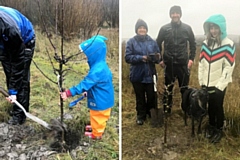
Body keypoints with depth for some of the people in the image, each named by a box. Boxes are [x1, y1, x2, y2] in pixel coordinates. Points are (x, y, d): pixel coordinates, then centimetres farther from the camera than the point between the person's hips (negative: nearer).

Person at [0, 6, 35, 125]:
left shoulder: (11, 31, -44)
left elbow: (17, 63, -35)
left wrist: (13, 91, -31)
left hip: (24, 41, -6)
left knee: (21, 78, -11)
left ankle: (19, 114, -4)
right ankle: (17, 108, 18)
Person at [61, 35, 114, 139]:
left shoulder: (97, 70, -33)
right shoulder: (101, 65, 0)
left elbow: (85, 84, -32)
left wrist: (68, 93, -29)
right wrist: (88, 91, 17)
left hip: (100, 101, -9)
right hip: (103, 98, 9)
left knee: (98, 117, 16)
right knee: (98, 117, 31)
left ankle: (96, 134, 37)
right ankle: (96, 127, 54)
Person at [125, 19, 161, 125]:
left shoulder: (152, 42, 4)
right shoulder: (131, 42, -3)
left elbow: (158, 56, 7)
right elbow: (127, 57, -9)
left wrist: (157, 58, -17)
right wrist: (141, 58, -20)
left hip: (150, 75, 2)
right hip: (137, 75, -1)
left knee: (152, 97, 7)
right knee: (140, 97, 10)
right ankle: (141, 116, 27)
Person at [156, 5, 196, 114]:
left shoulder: (187, 28, 1)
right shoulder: (164, 28, -1)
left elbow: (193, 44, 9)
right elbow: (158, 44, 7)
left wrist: (191, 58, 0)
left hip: (183, 63, 0)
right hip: (169, 63, 0)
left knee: (184, 88, 8)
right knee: (168, 88, 8)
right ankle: (166, 110, 19)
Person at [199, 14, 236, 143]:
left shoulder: (228, 44, -11)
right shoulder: (206, 43, 4)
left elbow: (229, 67, -13)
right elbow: (201, 63, 6)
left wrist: (219, 85, -15)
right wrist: (201, 81, 2)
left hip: (219, 85, -4)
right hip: (207, 83, 4)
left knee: (218, 107, 6)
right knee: (210, 106, 15)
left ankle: (219, 130, 24)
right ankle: (211, 126, 33)